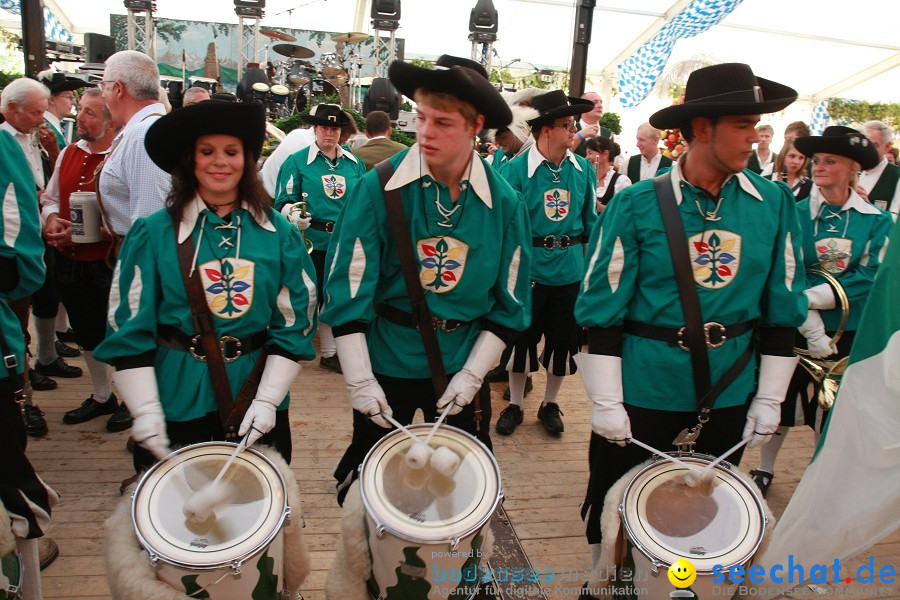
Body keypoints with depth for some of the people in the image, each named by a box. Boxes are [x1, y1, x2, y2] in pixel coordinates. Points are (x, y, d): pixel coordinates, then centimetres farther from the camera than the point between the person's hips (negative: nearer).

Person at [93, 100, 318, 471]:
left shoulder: (278, 232, -2)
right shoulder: (153, 233, -5)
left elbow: (294, 321, -2)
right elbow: (129, 326, -5)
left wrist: (268, 399, -9)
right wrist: (145, 410, -11)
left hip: (256, 401, 2)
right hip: (176, 403, -1)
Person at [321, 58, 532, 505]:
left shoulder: (504, 203, -7)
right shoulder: (379, 188, -14)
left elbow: (510, 302, -2)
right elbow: (347, 287, -14)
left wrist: (472, 375, -8)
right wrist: (360, 381, -15)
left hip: (463, 366, 2)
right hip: (387, 362, -1)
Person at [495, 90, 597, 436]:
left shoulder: (584, 170, 0)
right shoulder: (517, 170, -10)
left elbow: (590, 222, 8)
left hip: (570, 271, 3)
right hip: (529, 269, -3)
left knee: (563, 340, 13)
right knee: (521, 338, 10)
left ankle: (550, 404, 34)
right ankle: (515, 404, 31)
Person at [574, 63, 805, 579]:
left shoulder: (775, 203, -2)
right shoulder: (637, 205, -12)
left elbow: (783, 309, 4)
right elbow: (602, 311, -11)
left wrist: (770, 397, 4)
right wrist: (606, 401, -11)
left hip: (731, 395, 3)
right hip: (644, 393, -3)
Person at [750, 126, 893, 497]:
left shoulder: (877, 222, 0)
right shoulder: (793, 214, -4)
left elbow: (870, 278, -11)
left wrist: (808, 296, -23)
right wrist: (813, 330, -21)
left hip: (850, 333, 1)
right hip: (795, 328, -1)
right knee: (783, 402, 9)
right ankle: (764, 470, 29)